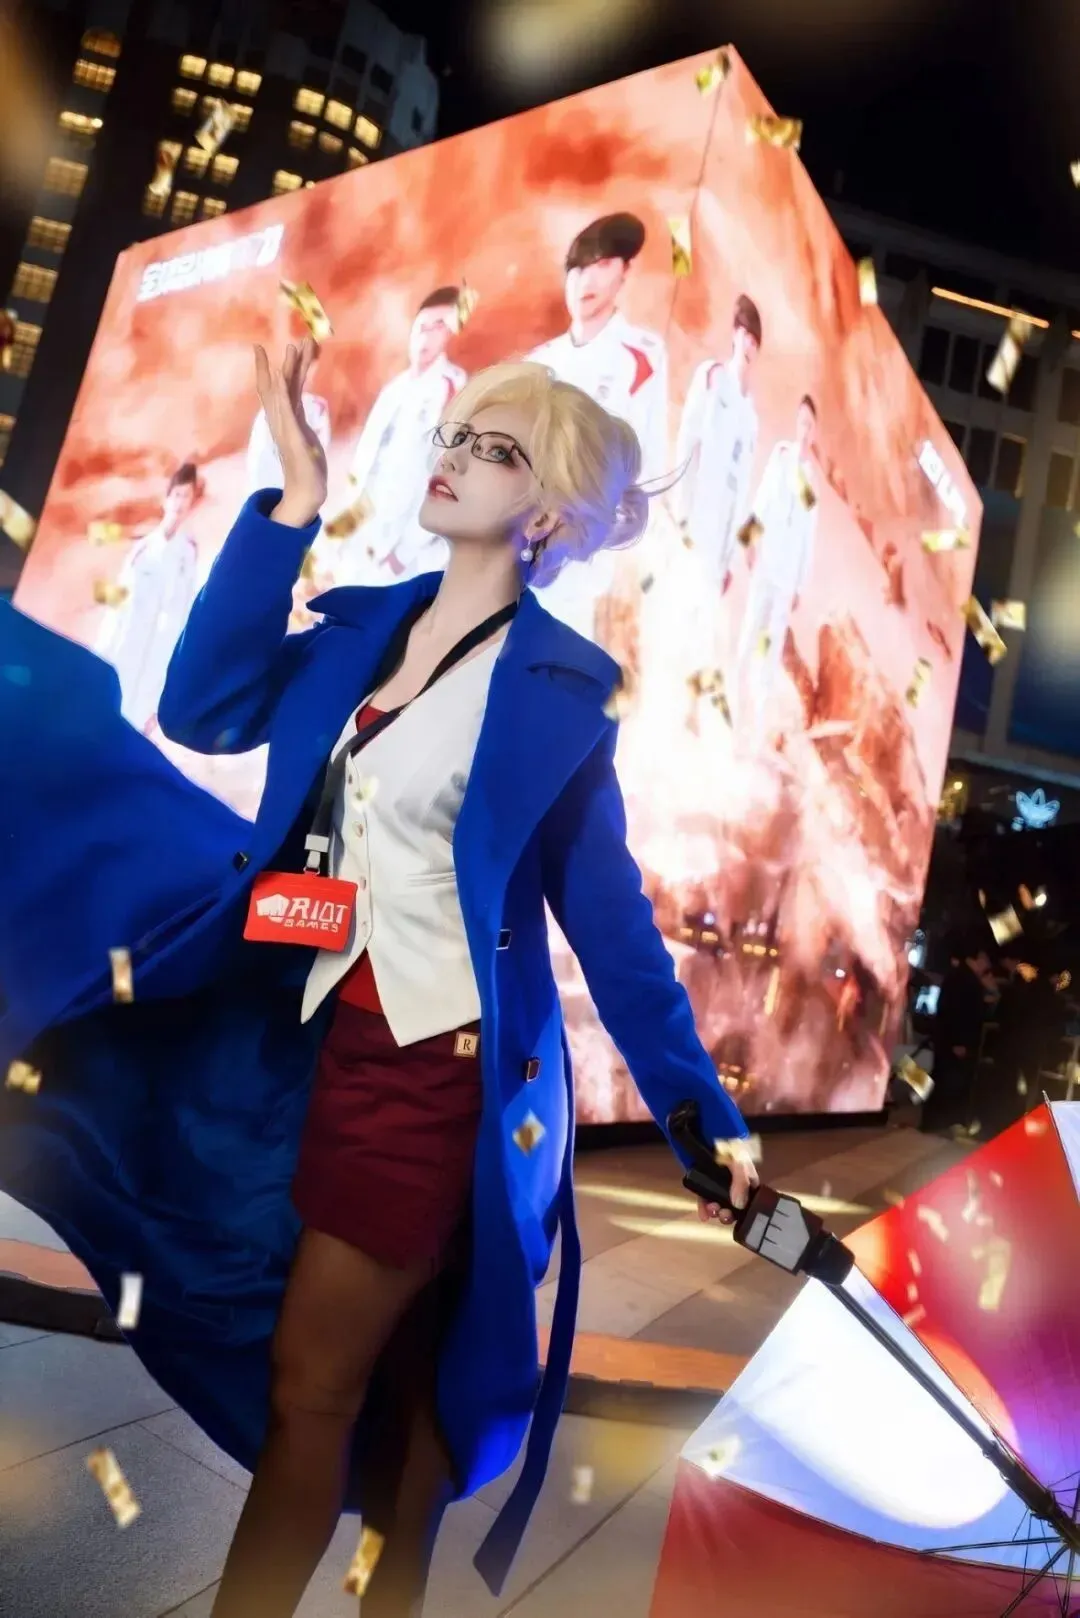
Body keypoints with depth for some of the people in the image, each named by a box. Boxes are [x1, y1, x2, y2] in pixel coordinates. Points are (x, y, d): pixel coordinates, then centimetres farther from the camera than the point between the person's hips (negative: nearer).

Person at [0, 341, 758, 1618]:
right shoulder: (362, 628, 5)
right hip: (332, 1043, 6)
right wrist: (294, 503, -9)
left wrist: (702, 1116, -10)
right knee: (400, 1373, 23)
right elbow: (203, 711, -8)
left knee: (308, 1385, 4)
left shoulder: (557, 685, -12)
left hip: (442, 1069, -6)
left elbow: (608, 916, -10)